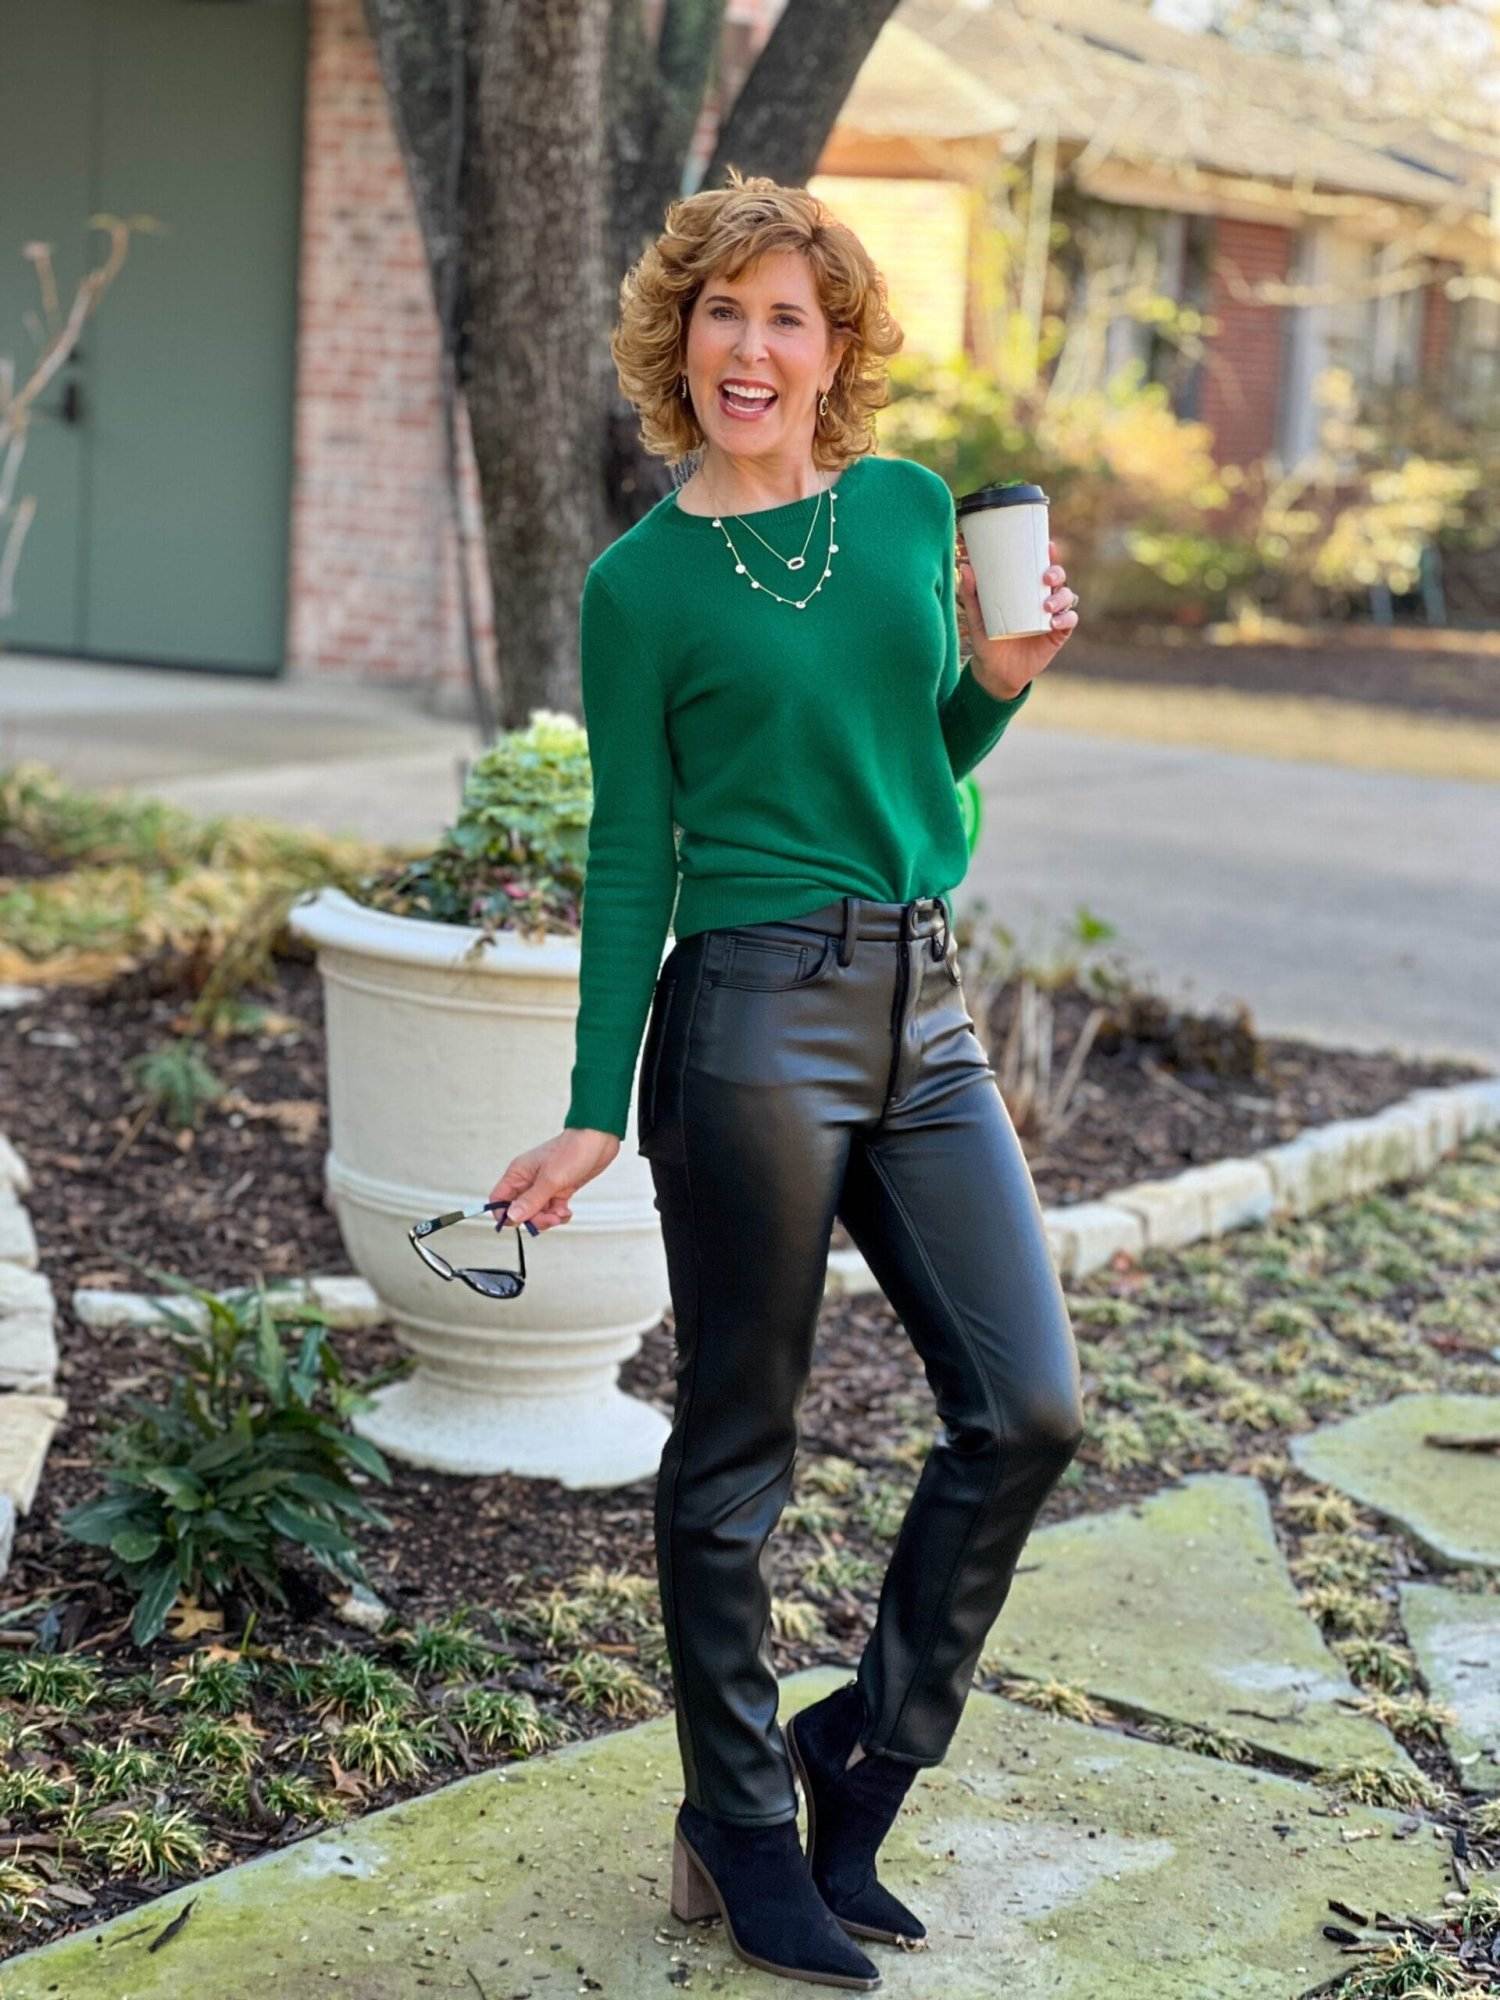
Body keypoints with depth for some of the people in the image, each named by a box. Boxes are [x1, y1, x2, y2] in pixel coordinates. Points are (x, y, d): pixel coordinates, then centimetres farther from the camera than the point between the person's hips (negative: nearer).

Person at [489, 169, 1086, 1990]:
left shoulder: (913, 508, 10)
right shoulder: (643, 582, -2)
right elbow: (630, 858, 0)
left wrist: (1000, 679, -1)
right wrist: (595, 1113, -3)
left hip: (923, 1013, 5)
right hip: (754, 1015, -5)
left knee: (1028, 1408, 1)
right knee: (736, 1446, 5)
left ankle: (857, 1763, 20)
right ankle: (742, 1841, 21)